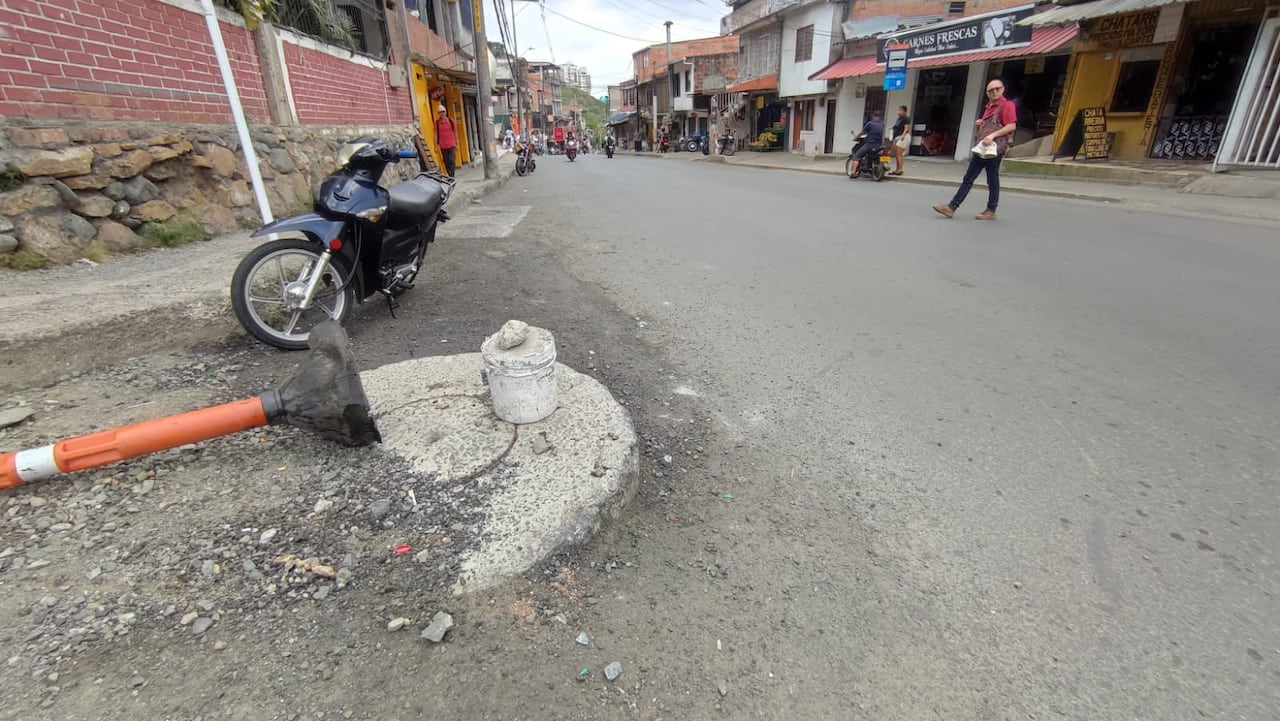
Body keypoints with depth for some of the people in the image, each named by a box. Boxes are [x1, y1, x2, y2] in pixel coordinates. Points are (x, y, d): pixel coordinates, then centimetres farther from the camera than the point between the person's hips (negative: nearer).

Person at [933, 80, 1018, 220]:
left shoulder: (1007, 105, -5)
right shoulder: (988, 107, 20)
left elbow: (1012, 126, -14)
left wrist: (993, 135, -24)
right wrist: (979, 124, 11)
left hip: (995, 149, -8)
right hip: (981, 148, 8)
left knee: (992, 181, -1)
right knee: (968, 178, 2)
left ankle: (991, 211, 7)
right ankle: (952, 207, -1)